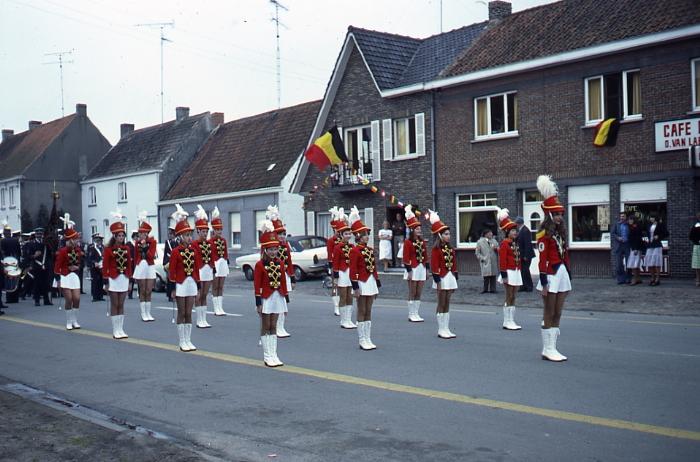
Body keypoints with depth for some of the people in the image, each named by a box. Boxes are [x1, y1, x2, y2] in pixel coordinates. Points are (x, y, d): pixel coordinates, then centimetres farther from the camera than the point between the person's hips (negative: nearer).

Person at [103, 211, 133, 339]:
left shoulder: (127, 248, 7)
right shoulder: (109, 249, -6)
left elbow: (129, 265, 10)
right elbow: (105, 266, -6)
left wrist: (130, 280, 8)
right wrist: (106, 282, -9)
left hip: (124, 279, 4)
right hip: (113, 279, -4)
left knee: (121, 305, 8)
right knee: (114, 305, 2)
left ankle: (121, 329, 13)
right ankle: (115, 330, 6)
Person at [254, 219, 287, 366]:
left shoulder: (280, 263, 5)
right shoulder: (260, 265, -9)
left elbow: (283, 282, 9)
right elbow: (257, 285, -9)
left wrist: (285, 299, 8)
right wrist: (258, 303, -12)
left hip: (277, 297, 5)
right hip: (266, 298, -5)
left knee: (273, 327, 10)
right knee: (265, 327, 4)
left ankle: (273, 355, 14)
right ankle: (267, 356, 8)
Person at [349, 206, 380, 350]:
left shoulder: (370, 250, 11)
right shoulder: (355, 251, -11)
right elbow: (353, 270, -13)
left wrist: (377, 283, 14)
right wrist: (355, 287, -17)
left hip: (371, 282, 7)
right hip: (362, 283, -7)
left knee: (368, 312, 10)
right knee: (362, 312, -1)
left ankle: (368, 339, 15)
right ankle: (362, 341, 5)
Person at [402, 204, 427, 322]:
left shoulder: (423, 242, 11)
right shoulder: (408, 242, -7)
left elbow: (425, 256, 14)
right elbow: (406, 258, -10)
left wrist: (427, 269, 10)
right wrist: (409, 271, -15)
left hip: (422, 268, 6)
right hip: (413, 269, -6)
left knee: (419, 293, 8)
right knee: (412, 293, -1)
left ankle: (416, 313, 14)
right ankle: (411, 314, 5)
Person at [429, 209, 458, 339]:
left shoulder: (450, 249, 11)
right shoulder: (436, 249, -11)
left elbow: (454, 265, 15)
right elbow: (434, 266, -14)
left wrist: (455, 278, 12)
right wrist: (438, 281, -17)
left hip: (450, 277, 7)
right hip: (442, 278, -7)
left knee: (447, 304, 10)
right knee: (441, 304, 0)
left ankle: (446, 329, 15)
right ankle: (441, 330, 6)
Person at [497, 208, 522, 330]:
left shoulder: (516, 243, 14)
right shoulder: (504, 243, -11)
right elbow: (502, 260, -14)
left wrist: (520, 271, 16)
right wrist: (504, 275, -18)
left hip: (517, 272, 8)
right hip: (509, 272, -8)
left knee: (513, 297, 9)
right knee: (509, 297, -4)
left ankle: (511, 321, 13)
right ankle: (507, 322, 1)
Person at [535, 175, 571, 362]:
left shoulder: (560, 232, 14)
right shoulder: (544, 233, -11)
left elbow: (565, 256, 17)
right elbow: (542, 260, -15)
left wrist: (568, 275, 15)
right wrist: (544, 283, -18)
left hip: (562, 273, 8)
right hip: (551, 274, -8)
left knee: (557, 314, 10)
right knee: (550, 314, -2)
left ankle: (551, 348, 16)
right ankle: (548, 350, 5)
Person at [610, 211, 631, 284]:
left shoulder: (629, 225, 6)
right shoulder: (616, 224, 10)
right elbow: (612, 233, 3)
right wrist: (618, 238, -12)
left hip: (627, 245, -1)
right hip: (618, 246, 1)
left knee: (628, 263, 1)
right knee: (618, 264, 0)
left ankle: (628, 279, 9)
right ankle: (620, 279, 6)